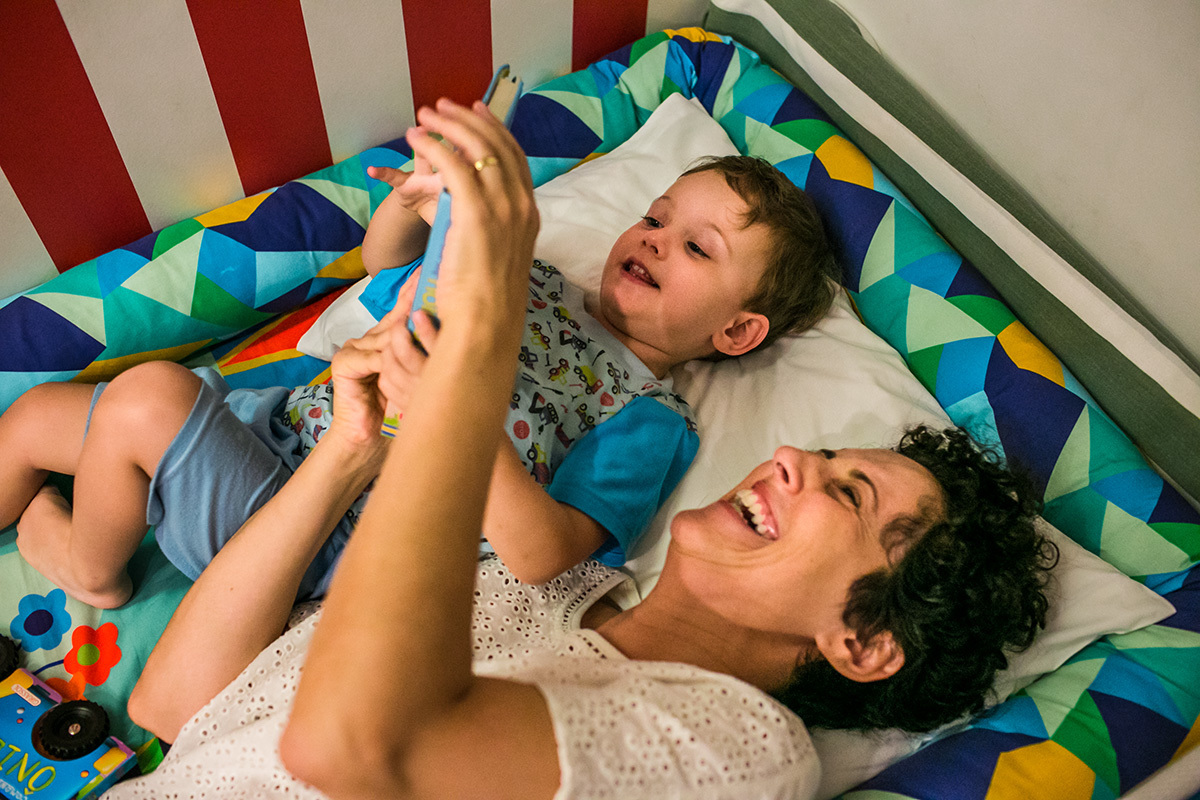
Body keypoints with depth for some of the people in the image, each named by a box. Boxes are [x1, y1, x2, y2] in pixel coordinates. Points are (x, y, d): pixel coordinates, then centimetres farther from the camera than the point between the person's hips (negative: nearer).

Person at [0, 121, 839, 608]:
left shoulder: (653, 423, -11)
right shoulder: (543, 277, 9)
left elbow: (541, 553, -26)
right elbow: (384, 264, 14)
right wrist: (413, 203, -10)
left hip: (328, 547, -6)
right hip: (279, 414, 7)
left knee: (148, 397, -26)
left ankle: (92, 571, 6)